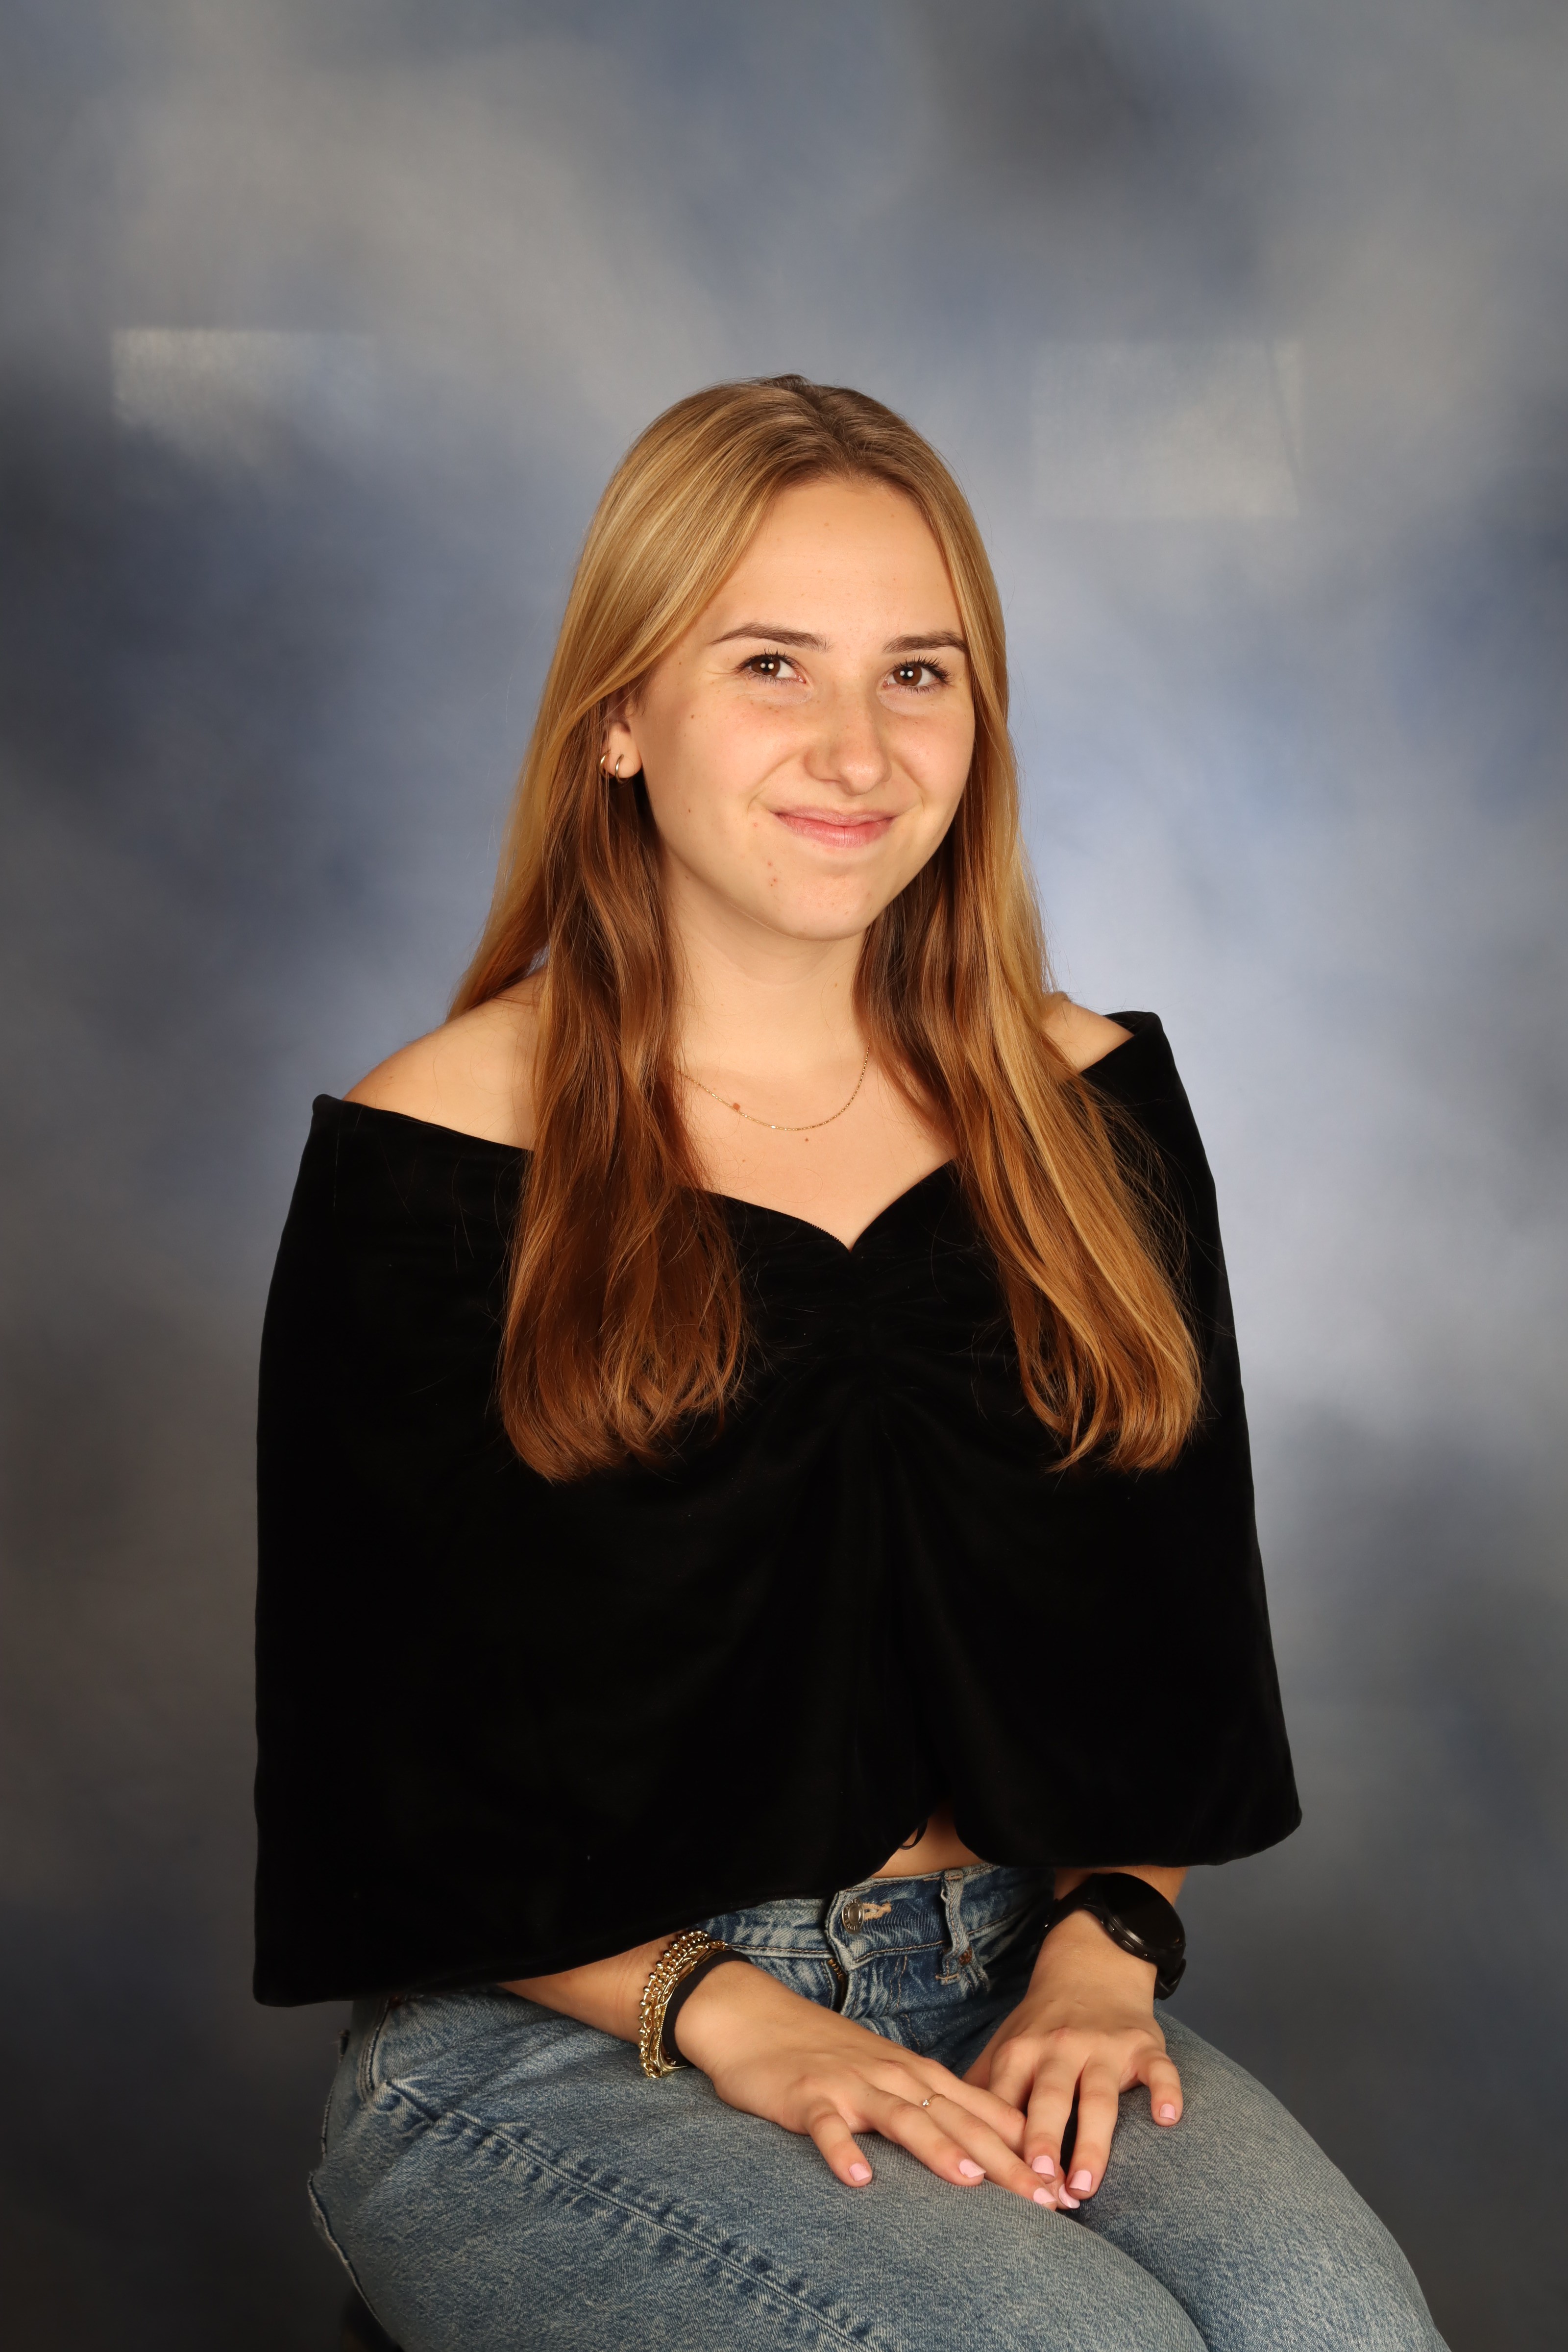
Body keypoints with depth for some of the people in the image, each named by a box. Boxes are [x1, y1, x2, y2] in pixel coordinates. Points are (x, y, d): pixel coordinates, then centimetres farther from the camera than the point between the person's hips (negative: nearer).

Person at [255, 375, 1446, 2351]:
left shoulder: (1086, 1115, 8)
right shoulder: (436, 1160, -5)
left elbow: (1173, 1637, 12)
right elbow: (373, 1753, -5)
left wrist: (1102, 1948, -4)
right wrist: (716, 2010, -14)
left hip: (1003, 1989, 4)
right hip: (556, 2046, -3)